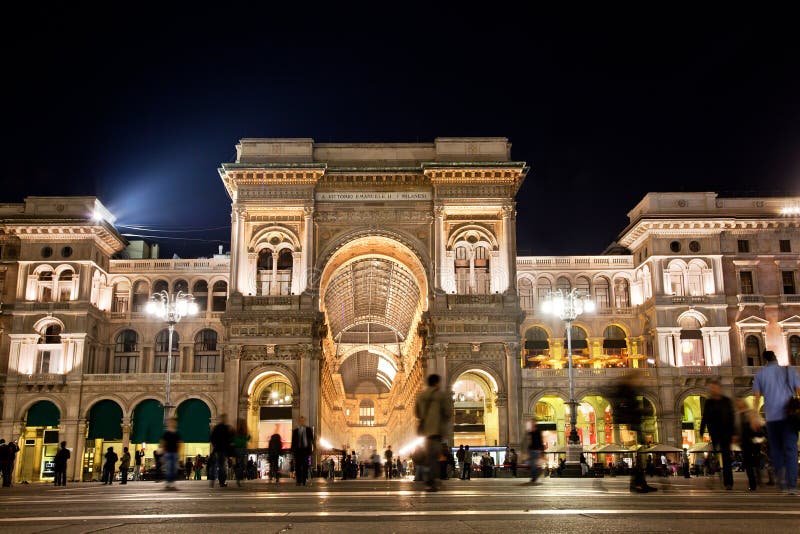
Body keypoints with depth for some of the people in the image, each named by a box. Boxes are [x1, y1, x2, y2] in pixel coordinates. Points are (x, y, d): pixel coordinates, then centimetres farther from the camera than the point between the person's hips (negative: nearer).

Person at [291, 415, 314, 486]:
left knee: (305, 466, -2)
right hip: (298, 450, 0)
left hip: (306, 449, 0)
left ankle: (304, 481, 3)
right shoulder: (295, 431, 9)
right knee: (298, 467, -3)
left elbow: (312, 440, 6)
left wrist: (312, 449, -3)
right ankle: (298, 481, 1)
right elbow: (293, 441, 9)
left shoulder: (309, 430, 8)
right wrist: (292, 451, 3)